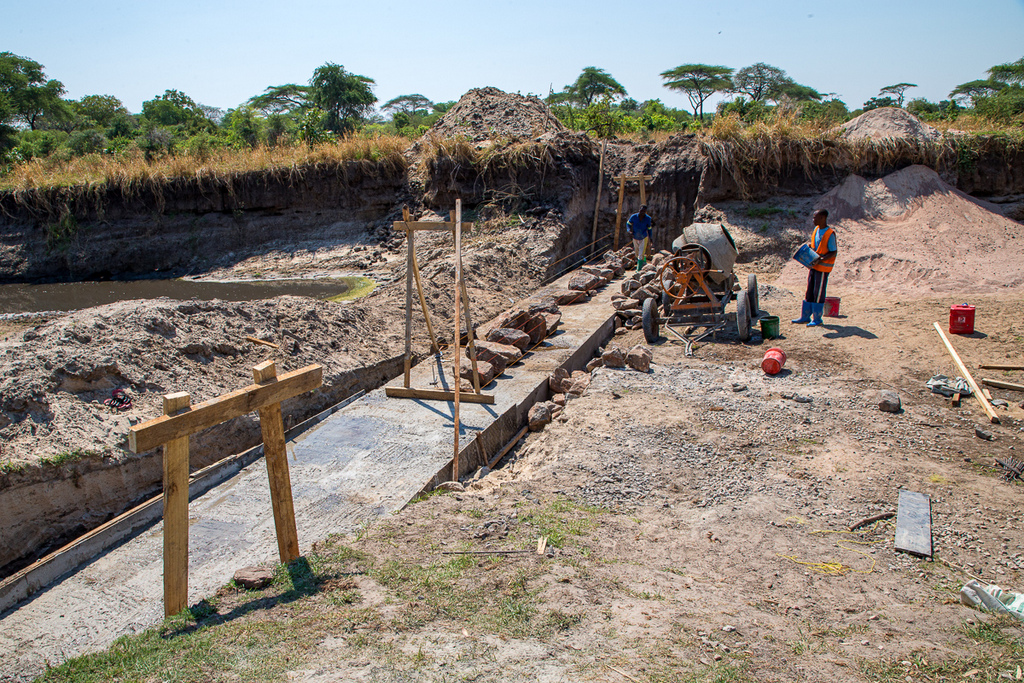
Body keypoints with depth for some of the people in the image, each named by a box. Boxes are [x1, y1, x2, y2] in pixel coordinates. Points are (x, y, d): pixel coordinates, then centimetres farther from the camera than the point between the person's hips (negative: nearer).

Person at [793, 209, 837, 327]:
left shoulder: (830, 234, -17)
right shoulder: (816, 229, 6)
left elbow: (833, 252, -15)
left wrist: (820, 260, -26)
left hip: (823, 267, -8)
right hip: (813, 265, 8)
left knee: (818, 293, -1)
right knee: (809, 291, 12)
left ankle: (817, 319, 8)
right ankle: (805, 317, 20)